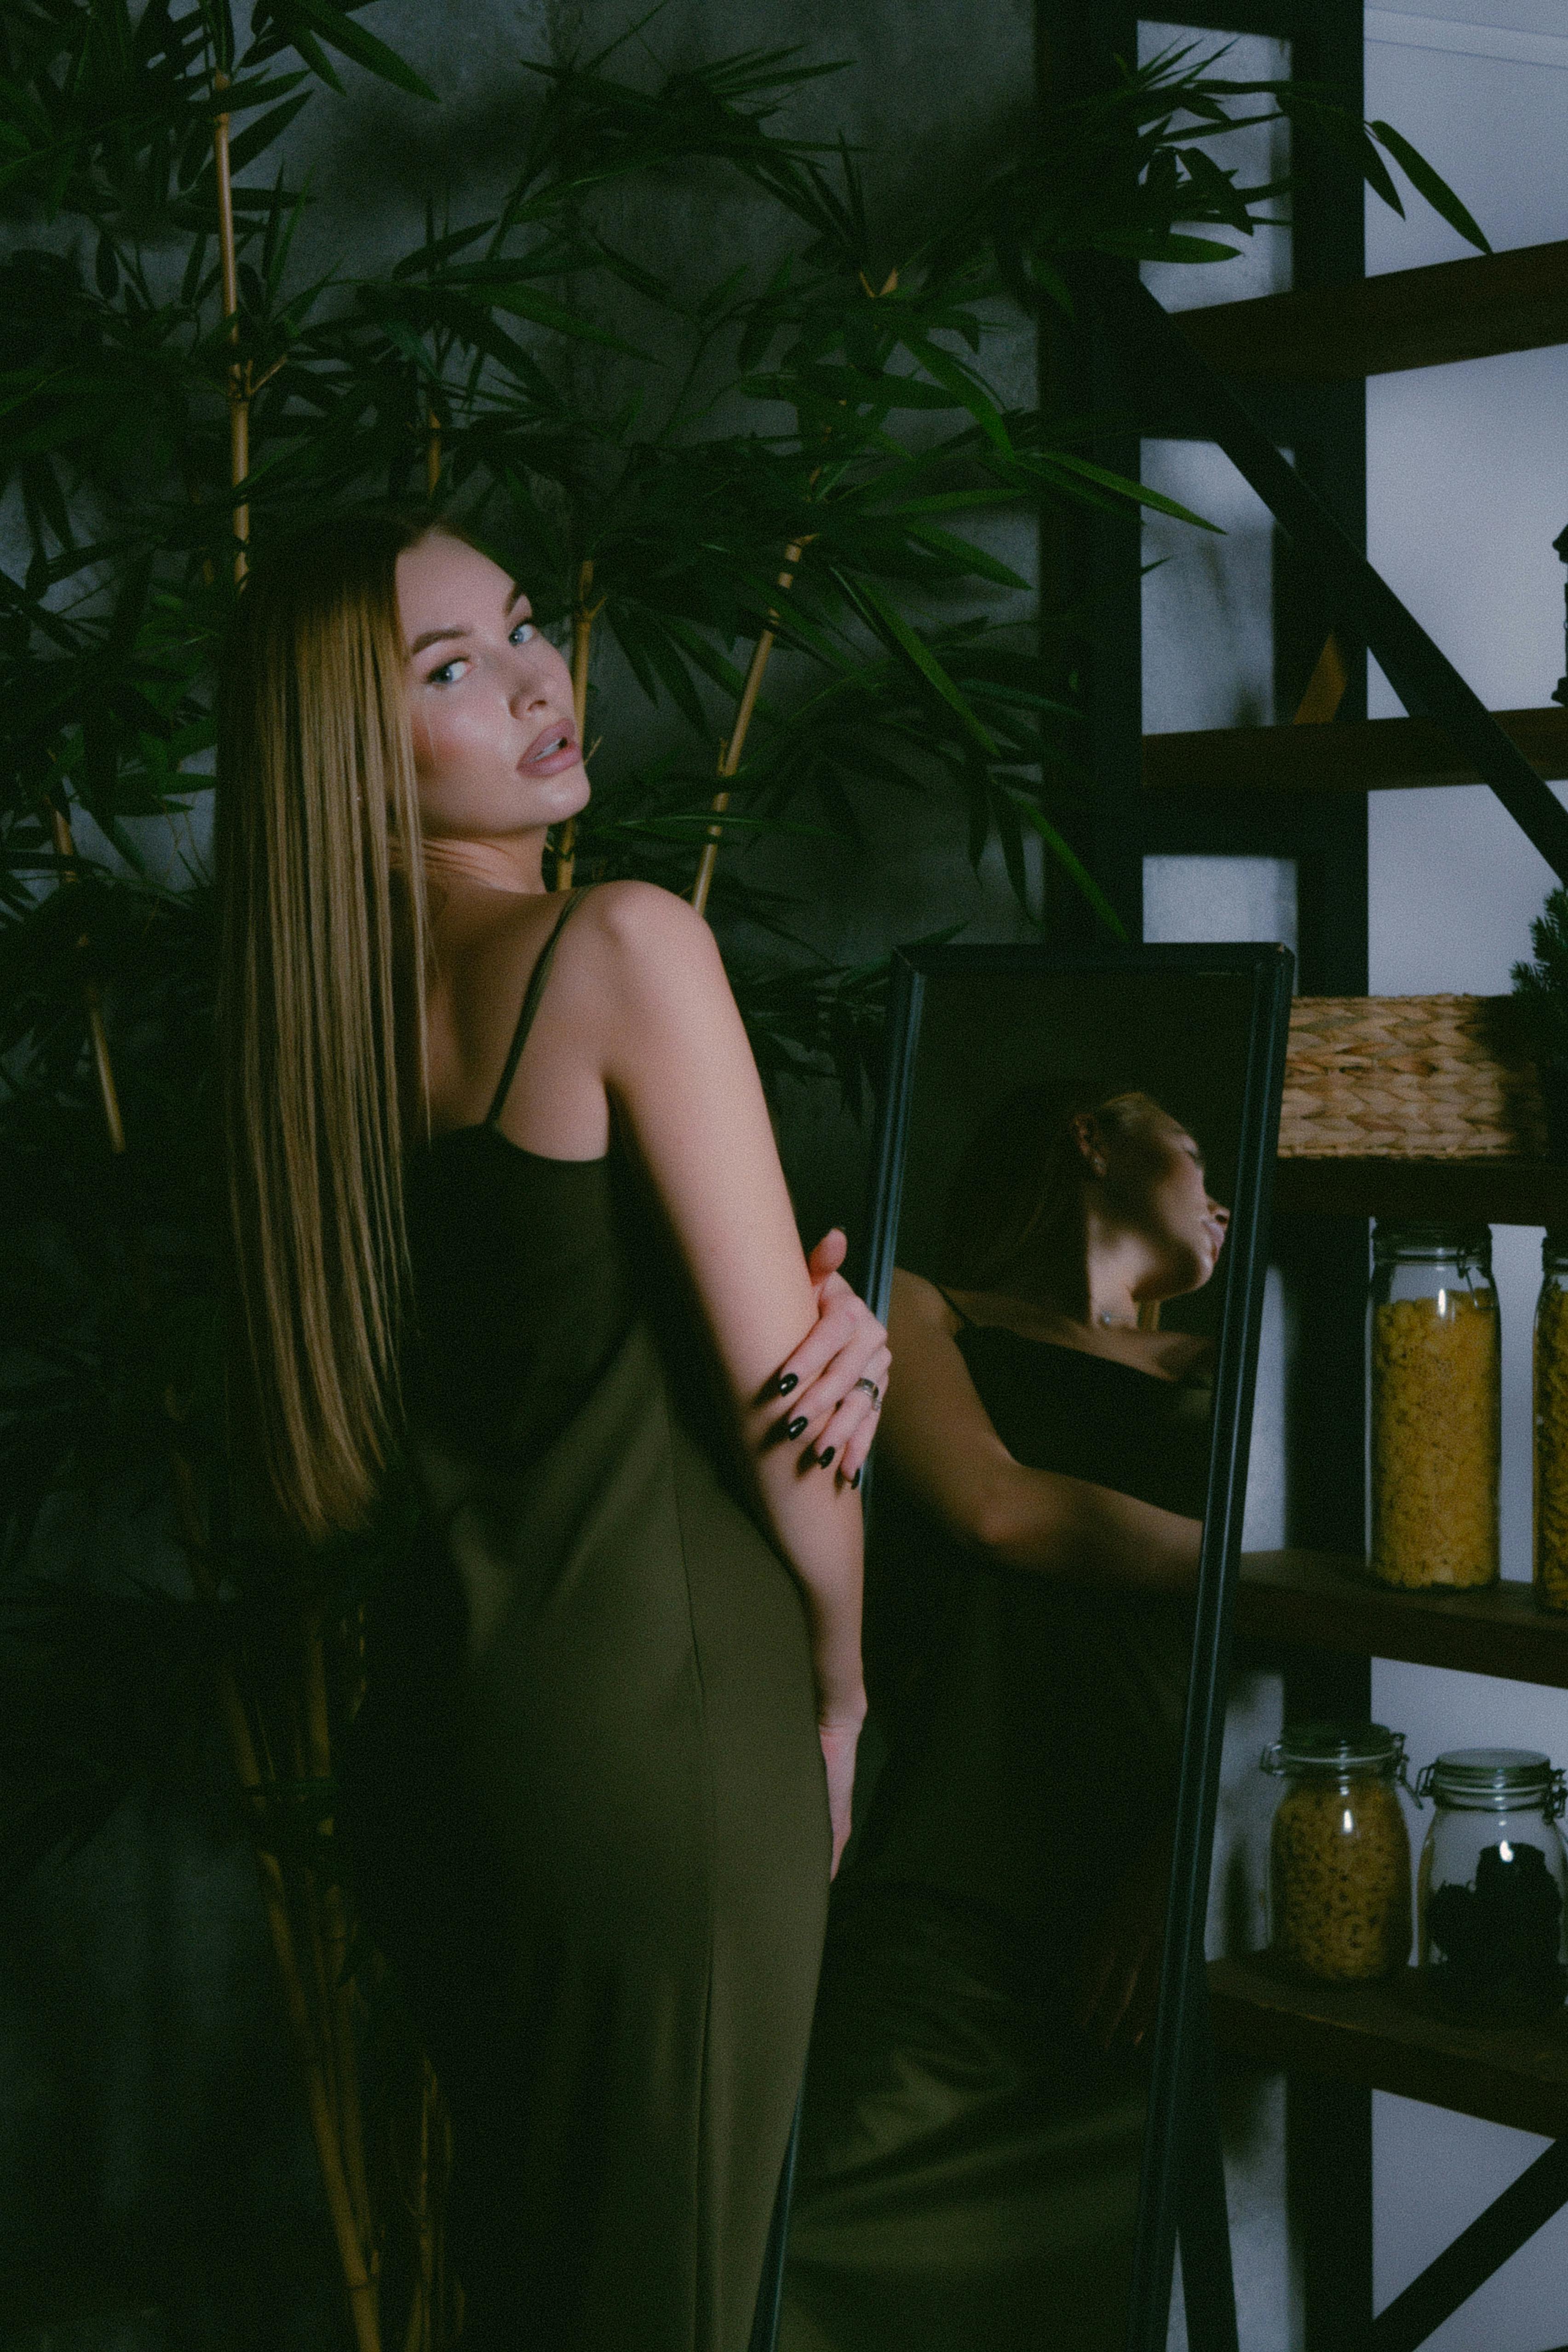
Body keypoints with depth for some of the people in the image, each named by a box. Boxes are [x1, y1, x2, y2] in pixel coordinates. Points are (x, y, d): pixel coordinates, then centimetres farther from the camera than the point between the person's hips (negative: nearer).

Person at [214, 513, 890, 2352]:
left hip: (432, 1720, 7)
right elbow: (772, 1394, -13)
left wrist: (835, 1333, -7)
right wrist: (838, 1694, 2)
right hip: (662, 1725, -7)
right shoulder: (627, 946, -15)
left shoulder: (335, 1002, 7)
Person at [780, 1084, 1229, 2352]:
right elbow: (997, 1507, 0)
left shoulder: (1214, 1376, 28)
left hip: (1163, 1896, 3)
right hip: (964, 1901, -3)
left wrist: (1175, 1853, -5)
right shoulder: (922, 1314, 20)